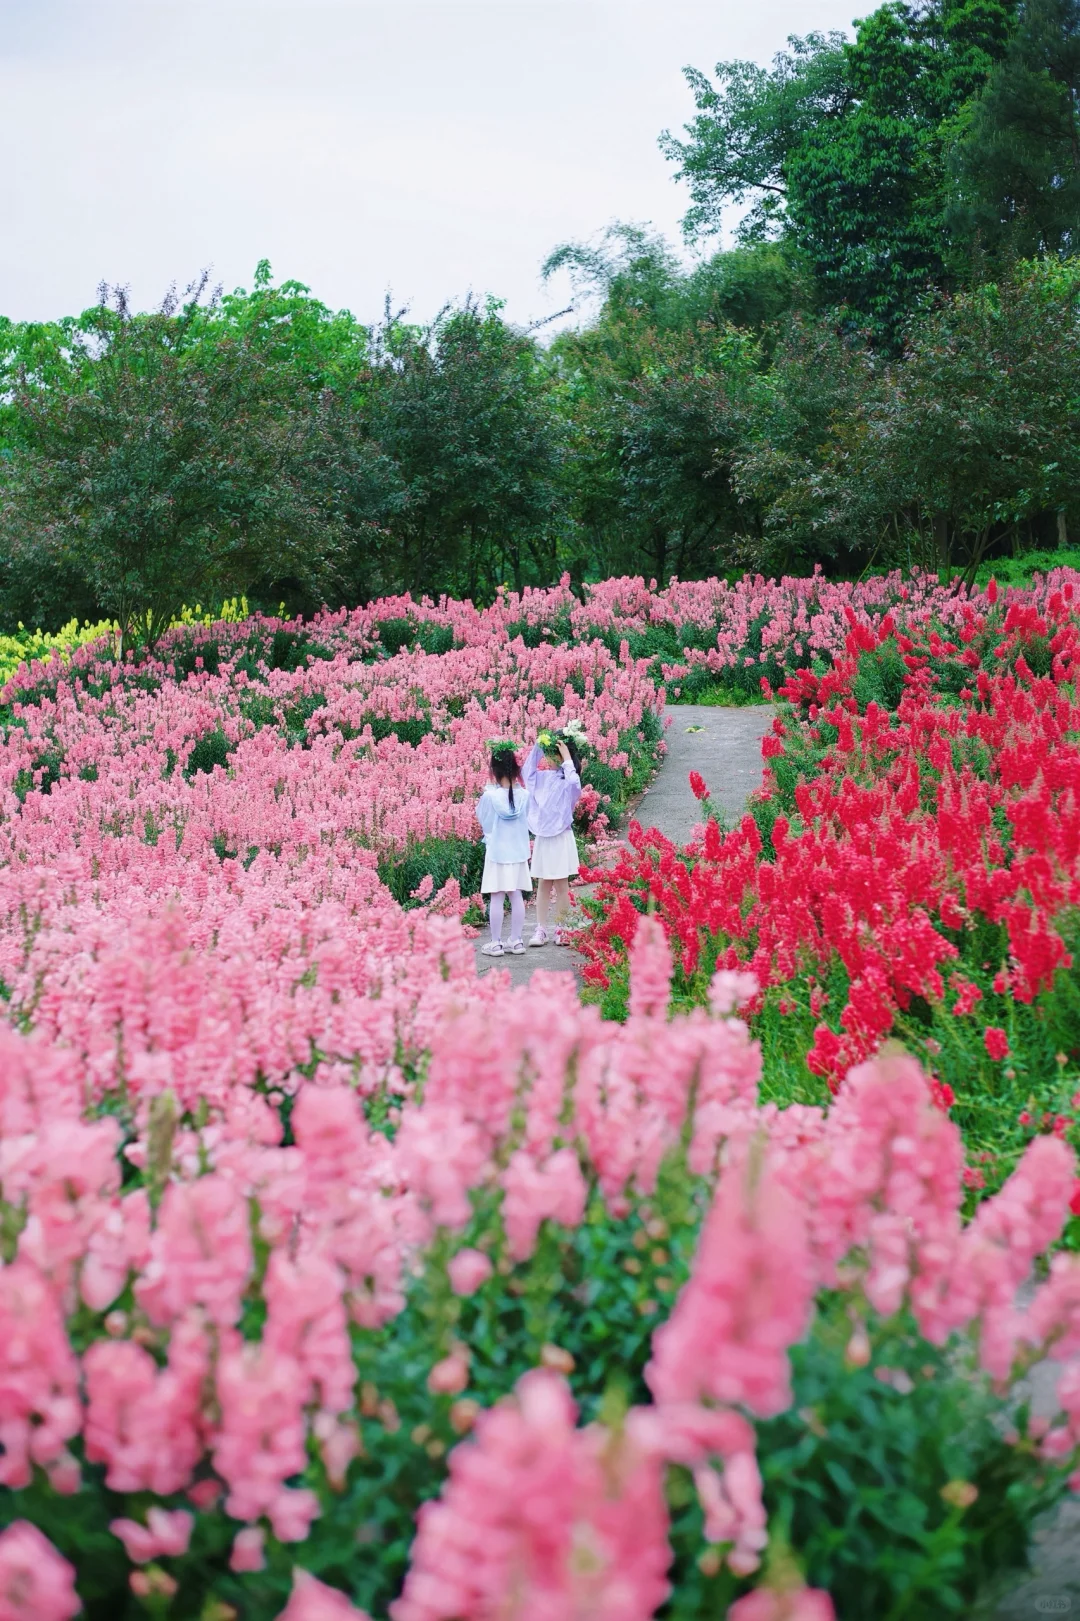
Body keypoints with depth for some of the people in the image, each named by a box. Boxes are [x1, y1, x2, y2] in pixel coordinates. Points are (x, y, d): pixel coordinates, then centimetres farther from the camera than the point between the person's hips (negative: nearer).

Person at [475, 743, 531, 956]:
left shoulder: (489, 796, -15)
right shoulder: (524, 795, -7)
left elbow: (481, 818, 1)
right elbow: (527, 820, 6)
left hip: (496, 851, -3)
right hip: (518, 850, 3)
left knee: (496, 898, 2)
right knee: (516, 896, 10)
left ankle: (496, 943, 6)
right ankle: (516, 941, 15)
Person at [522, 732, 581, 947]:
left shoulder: (567, 782, -11)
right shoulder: (543, 777, 5)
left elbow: (574, 783, -31)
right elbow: (526, 773, 13)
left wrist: (567, 758, -23)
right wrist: (536, 747, 2)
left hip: (560, 838, -5)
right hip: (542, 838, 5)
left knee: (560, 885, 2)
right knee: (542, 885, 7)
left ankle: (561, 929, 9)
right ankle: (541, 930, 9)